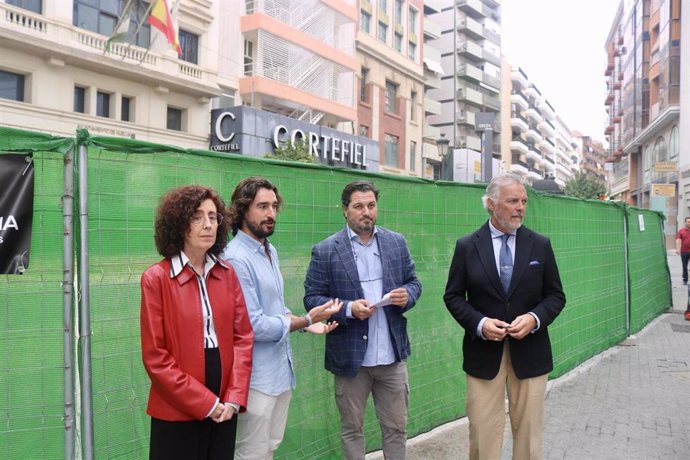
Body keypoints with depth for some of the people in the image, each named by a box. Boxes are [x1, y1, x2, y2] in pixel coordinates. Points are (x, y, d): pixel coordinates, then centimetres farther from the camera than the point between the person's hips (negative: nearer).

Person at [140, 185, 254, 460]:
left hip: (223, 408, 4)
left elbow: (243, 336, 3)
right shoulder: (156, 278, -9)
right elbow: (155, 357, -11)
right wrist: (204, 402, -13)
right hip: (177, 411, -4)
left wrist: (235, 397, -8)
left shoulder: (227, 274, 4)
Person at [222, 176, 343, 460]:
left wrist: (307, 324, 2)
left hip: (281, 368, 9)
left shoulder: (270, 252, 8)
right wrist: (306, 320, -17)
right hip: (257, 375, -8)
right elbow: (253, 326, -24)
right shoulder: (236, 259, -21)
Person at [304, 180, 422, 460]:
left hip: (392, 355, 3)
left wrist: (407, 295, -11)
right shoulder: (325, 251, -6)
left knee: (396, 427, 16)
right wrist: (348, 309, -21)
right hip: (350, 356, -3)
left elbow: (413, 282, 11)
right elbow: (312, 299, -7)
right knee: (351, 429, 14)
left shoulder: (396, 242, 4)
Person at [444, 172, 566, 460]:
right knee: (483, 432, 6)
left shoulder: (540, 245, 2)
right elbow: (453, 296, 1)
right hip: (484, 351, -1)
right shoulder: (467, 246, -2)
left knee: (528, 431, 11)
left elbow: (555, 295, 6)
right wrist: (479, 323, -15)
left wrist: (535, 318, -14)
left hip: (529, 352, 2)